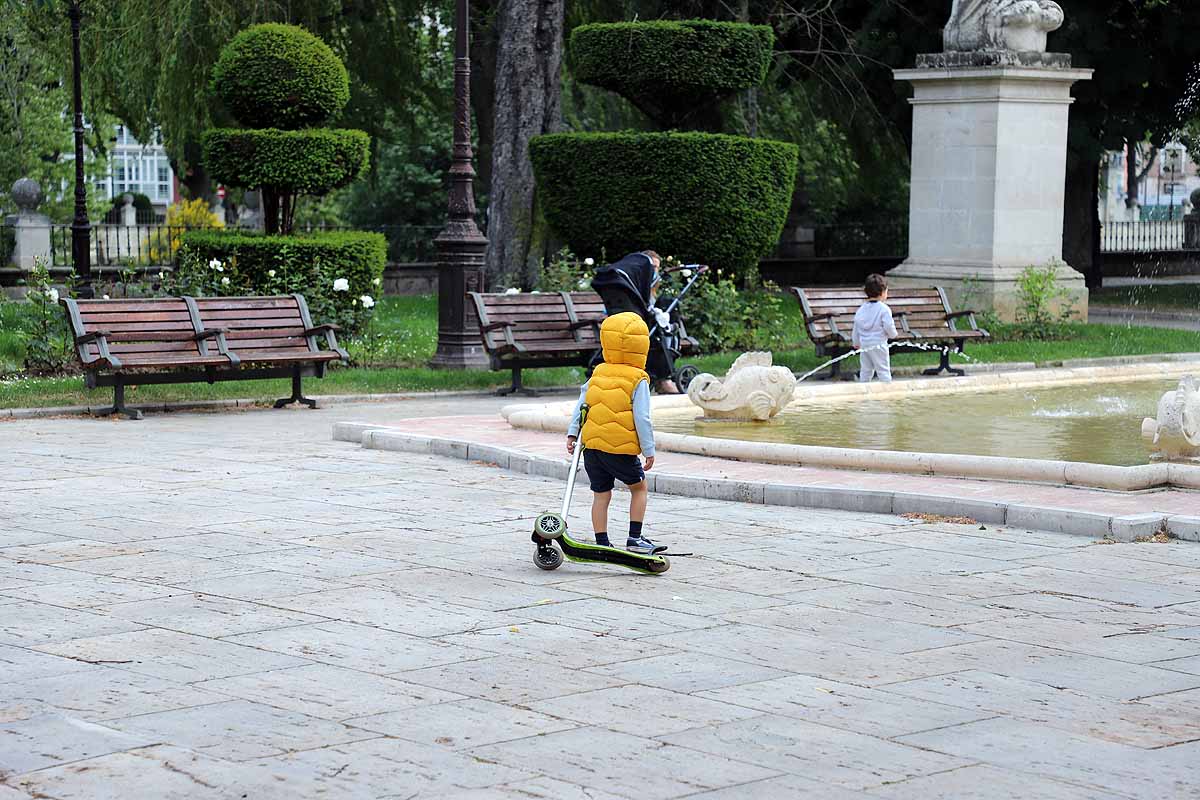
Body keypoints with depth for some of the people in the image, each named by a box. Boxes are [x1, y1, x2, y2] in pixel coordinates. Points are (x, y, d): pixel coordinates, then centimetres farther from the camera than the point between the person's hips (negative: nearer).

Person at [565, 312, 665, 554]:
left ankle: (602, 543, 11)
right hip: (621, 449, -5)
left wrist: (572, 434, 11)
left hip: (592, 445, 5)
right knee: (639, 487, 14)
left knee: (601, 494, 11)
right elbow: (642, 418, -10)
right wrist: (649, 451, -5)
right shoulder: (638, 381, -6)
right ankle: (635, 538, 10)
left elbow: (581, 405, 7)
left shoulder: (598, 374, 9)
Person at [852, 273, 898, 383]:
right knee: (883, 370, 1)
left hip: (864, 344, 5)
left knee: (865, 370, 14)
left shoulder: (861, 309, 4)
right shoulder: (884, 309, -14)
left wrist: (856, 343, 23)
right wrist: (892, 334, 7)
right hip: (878, 345, -5)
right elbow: (889, 326, -16)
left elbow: (856, 327, 10)